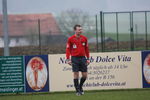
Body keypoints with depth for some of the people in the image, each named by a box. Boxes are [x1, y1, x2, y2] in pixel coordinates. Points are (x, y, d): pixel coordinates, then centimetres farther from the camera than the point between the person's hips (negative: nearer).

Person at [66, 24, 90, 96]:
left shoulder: (84, 38, 7)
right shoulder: (70, 39, -3)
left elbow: (86, 49, 13)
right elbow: (68, 49, -1)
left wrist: (88, 58, 11)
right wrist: (68, 59, -8)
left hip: (82, 58, 3)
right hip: (75, 58, -3)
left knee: (85, 75, 2)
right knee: (76, 75, -3)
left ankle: (80, 86, 27)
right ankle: (77, 90, 6)